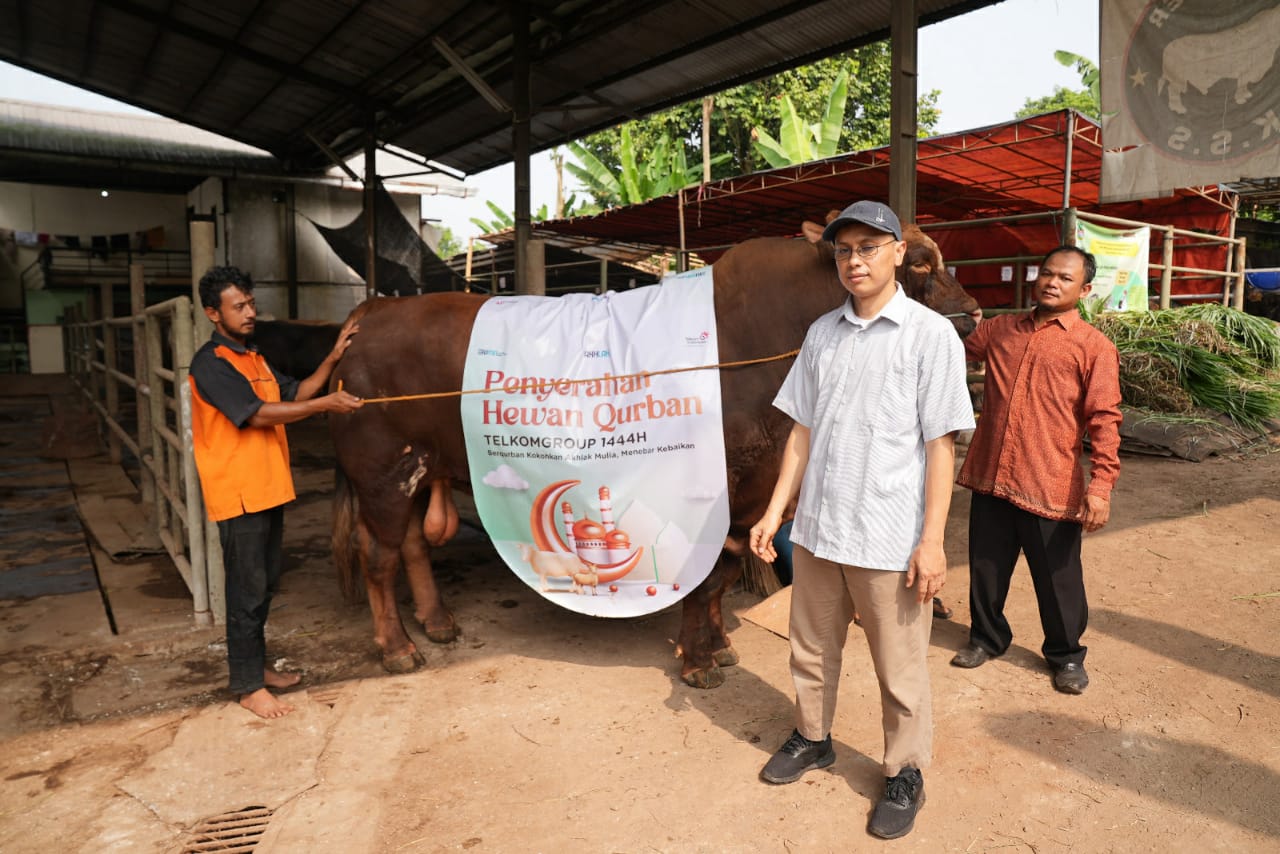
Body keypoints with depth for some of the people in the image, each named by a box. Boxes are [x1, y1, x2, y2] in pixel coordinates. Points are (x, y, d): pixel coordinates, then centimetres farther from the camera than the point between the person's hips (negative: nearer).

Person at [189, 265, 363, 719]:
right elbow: (259, 414, -21)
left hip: (268, 490, 9)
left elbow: (293, 395, 14)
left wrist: (334, 356, 8)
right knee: (247, 591, 0)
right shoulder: (211, 364, -14)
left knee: (265, 584, 17)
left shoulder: (253, 358, 15)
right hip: (239, 494, -9)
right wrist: (326, 404, -19)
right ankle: (248, 687, 12)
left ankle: (256, 665, 32)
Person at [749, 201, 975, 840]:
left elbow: (940, 445, -8)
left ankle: (905, 775, 31)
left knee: (900, 672, 9)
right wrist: (774, 511, 7)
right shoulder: (821, 333, 7)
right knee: (811, 650, 19)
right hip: (816, 530, 5)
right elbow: (802, 430, 10)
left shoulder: (930, 334, -6)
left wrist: (932, 540, -11)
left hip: (889, 540, -4)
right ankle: (813, 739, 42)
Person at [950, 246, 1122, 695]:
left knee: (1058, 578, 11)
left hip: (1050, 486, -4)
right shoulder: (999, 329, 10)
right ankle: (987, 637, 39)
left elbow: (1104, 419, -8)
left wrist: (1101, 484, -16)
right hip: (990, 477, 4)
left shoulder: (1094, 346, -3)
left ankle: (1065, 655, 34)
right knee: (986, 566, 16)